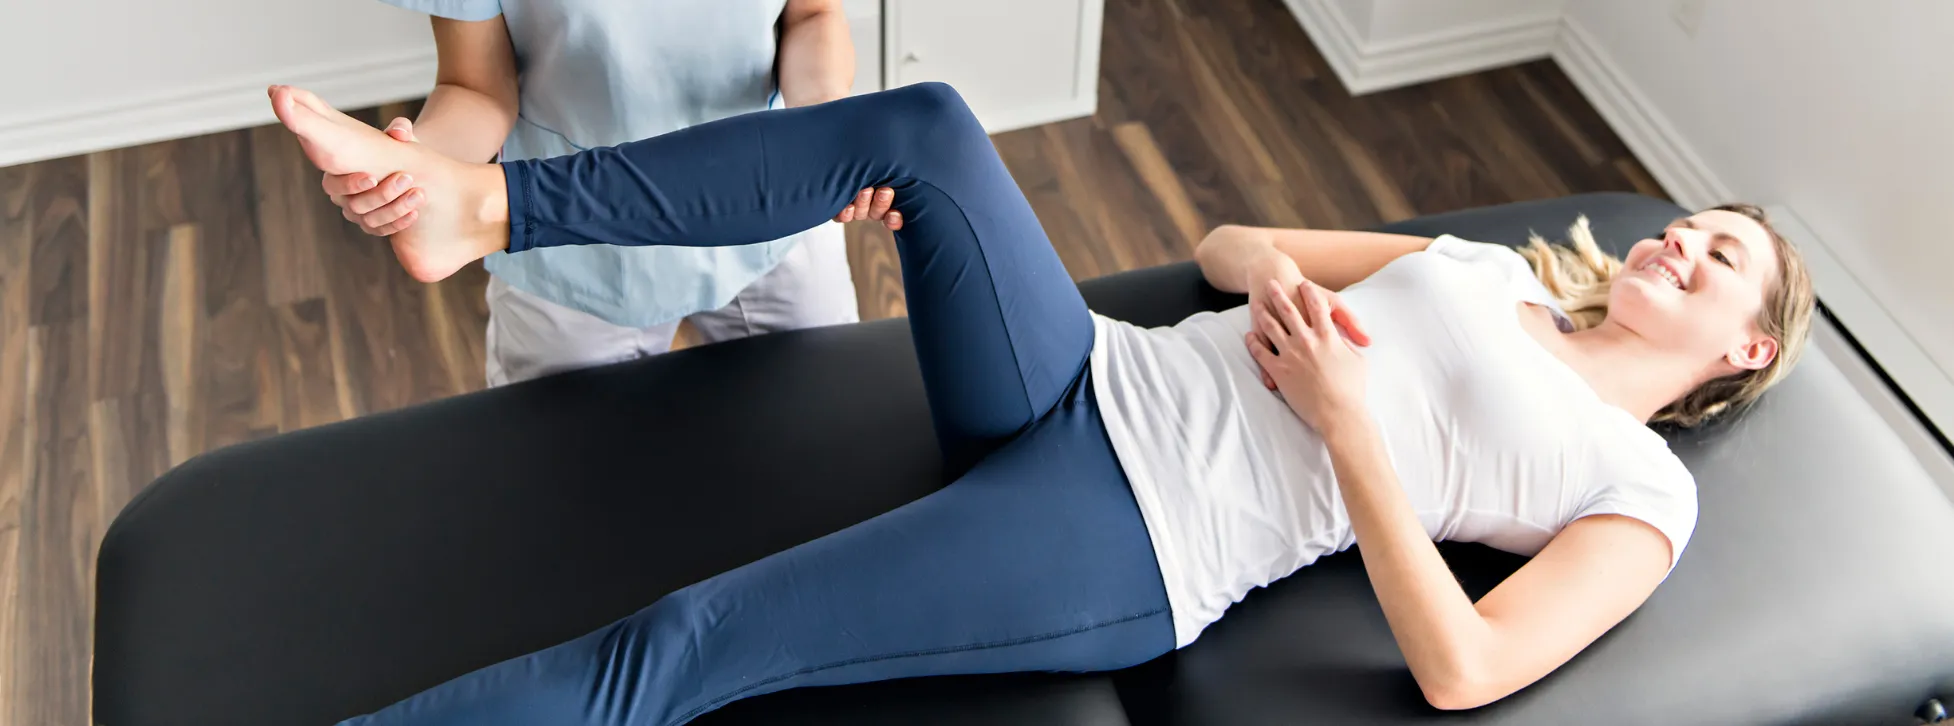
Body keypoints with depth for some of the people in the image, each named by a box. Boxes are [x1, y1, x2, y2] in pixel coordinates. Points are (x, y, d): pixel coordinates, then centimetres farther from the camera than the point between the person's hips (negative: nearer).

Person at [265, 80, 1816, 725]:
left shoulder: (1644, 497, 6)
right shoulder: (1488, 270, 23)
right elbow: (1228, 244, 25)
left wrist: (1347, 420, -12)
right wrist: (1288, 283, 1)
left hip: (1133, 549, -6)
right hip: (1091, 382, 6)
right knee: (923, 128, -20)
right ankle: (486, 206, -16)